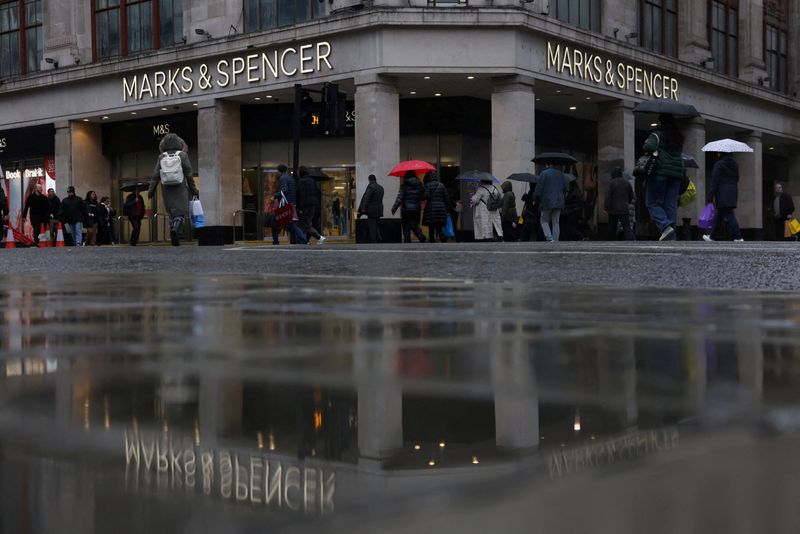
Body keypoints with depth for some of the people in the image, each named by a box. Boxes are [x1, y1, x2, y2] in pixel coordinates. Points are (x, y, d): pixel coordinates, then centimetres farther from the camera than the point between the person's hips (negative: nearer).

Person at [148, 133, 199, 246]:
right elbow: (189, 174, 0)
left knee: (171, 213, 10)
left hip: (167, 190, 2)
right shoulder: (183, 155, 1)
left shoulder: (161, 157, 5)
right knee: (180, 211, -1)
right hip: (180, 189, -2)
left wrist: (151, 190, 6)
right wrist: (193, 190, 7)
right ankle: (176, 228, -29)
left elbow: (156, 175, 2)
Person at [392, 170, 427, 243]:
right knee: (415, 225, 13)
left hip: (406, 210, -3)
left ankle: (407, 242, 4)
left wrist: (394, 208, -9)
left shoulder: (404, 186, -8)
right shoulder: (419, 185, 2)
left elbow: (399, 199, -12)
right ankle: (421, 236, -13)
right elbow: (423, 197, 6)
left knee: (406, 227, 6)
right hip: (416, 209, 3)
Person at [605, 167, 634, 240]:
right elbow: (631, 196, 15)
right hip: (625, 209, 2)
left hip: (613, 210, -2)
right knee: (627, 227, -4)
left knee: (612, 229, 10)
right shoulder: (627, 183, 6)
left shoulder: (611, 183, -7)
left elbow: (608, 196, -12)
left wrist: (607, 208, -8)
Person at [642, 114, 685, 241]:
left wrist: (645, 145, 2)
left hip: (660, 172, -6)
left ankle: (666, 226, -20)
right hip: (676, 173, 6)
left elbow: (649, 147, -18)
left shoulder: (657, 134, -3)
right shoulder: (679, 137, 16)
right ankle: (671, 238, 1)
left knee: (652, 203, 1)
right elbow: (679, 151, 21)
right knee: (671, 205, 5)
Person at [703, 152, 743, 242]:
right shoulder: (735, 164, 13)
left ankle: (738, 237, -19)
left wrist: (709, 197, -12)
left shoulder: (719, 164, -11)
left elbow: (715, 182, -13)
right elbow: (736, 179, 17)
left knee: (730, 216, -12)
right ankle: (713, 236, 27)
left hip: (723, 194, -8)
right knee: (719, 216, 17)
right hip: (733, 193, 8)